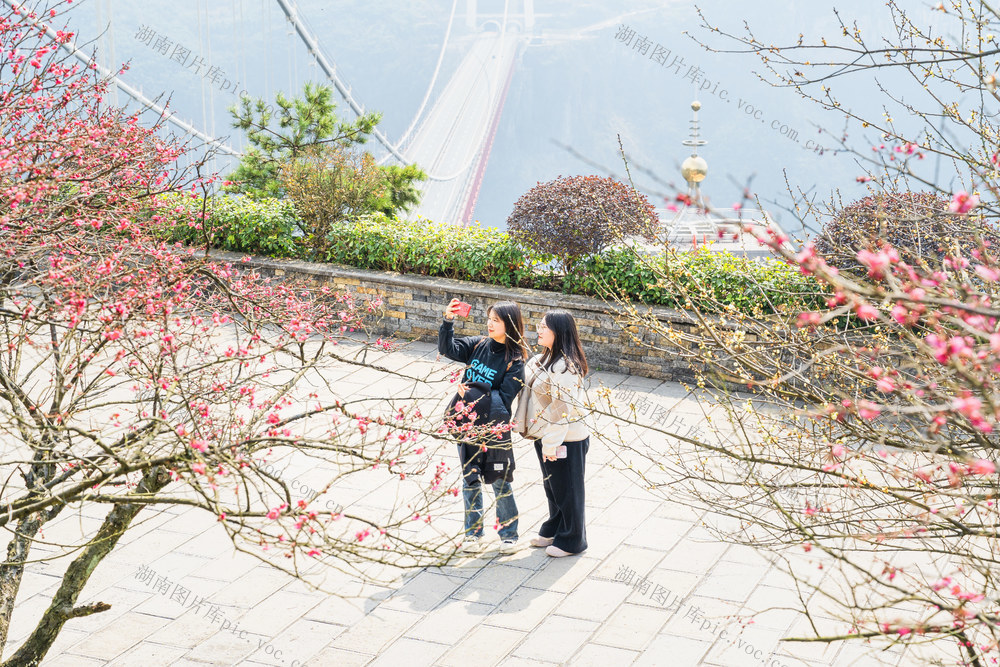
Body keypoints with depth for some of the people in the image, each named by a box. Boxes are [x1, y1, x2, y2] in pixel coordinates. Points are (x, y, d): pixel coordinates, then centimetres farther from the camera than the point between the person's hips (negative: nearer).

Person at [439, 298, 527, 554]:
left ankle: (509, 534, 22)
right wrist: (448, 321, -17)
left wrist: (475, 393, -23)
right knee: (470, 480, 12)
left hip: (494, 429, -4)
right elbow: (448, 348, -4)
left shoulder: (514, 361, -12)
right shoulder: (478, 345, 1)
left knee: (500, 482, 6)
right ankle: (473, 533, 25)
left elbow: (504, 398, -16)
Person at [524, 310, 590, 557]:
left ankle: (571, 540, 23)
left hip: (566, 440, -9)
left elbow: (562, 409, -26)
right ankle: (554, 530, 40)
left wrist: (552, 444, -22)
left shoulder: (564, 366, -26)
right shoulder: (546, 359, 5)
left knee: (567, 490, 8)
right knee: (552, 486, 23)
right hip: (547, 436, 9)